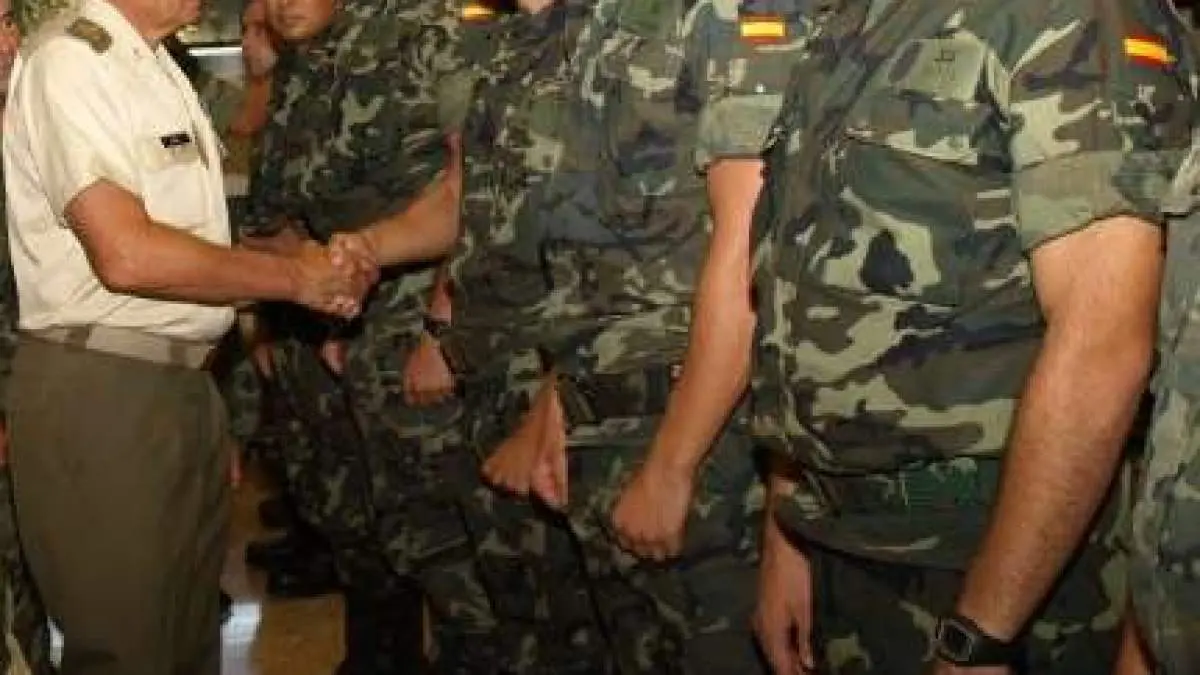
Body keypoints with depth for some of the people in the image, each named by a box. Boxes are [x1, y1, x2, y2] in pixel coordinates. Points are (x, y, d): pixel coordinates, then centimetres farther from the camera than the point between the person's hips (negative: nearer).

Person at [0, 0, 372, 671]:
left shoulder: (160, 70, 15)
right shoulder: (69, 60, -13)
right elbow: (125, 253, -22)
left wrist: (324, 272, -2)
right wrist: (294, 276, -13)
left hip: (184, 382, 9)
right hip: (101, 390, -9)